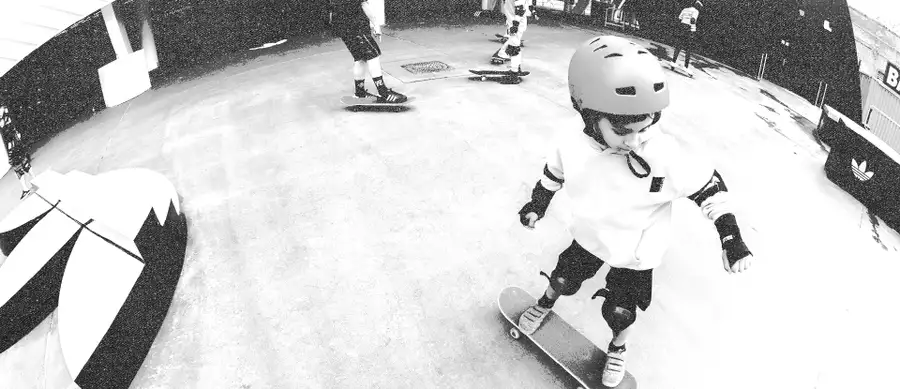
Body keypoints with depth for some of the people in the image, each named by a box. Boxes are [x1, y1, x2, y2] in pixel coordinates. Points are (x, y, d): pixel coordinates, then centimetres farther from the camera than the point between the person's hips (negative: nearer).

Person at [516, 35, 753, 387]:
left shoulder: (666, 156, -35)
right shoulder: (573, 145, -26)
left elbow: (709, 186, -20)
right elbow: (554, 173, -2)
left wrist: (731, 238, -20)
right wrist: (537, 205, 11)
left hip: (636, 255, -2)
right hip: (590, 236, 2)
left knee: (619, 312, 9)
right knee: (564, 282, 20)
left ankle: (617, 348, 46)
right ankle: (545, 304, 57)